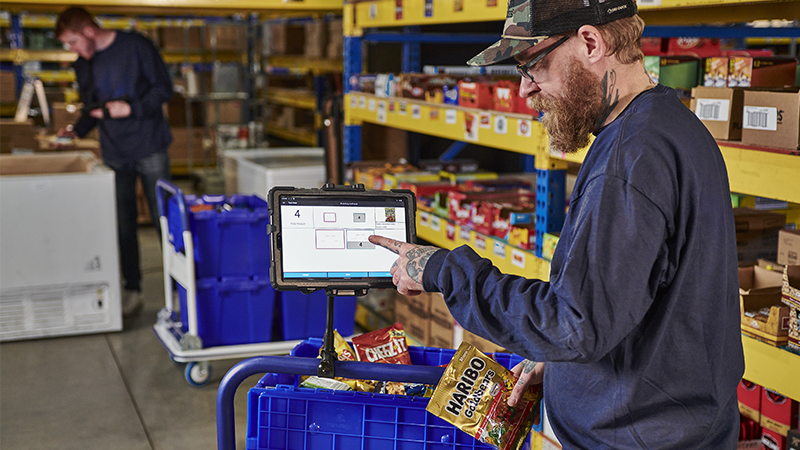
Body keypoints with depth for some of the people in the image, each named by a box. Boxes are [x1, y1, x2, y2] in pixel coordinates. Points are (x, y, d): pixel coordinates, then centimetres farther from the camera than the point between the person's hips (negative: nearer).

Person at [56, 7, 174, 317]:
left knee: (163, 219, 2)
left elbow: (164, 89, -6)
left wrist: (131, 108, -17)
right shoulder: (84, 66, 9)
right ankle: (132, 290, 13)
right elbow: (91, 109, 17)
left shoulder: (136, 47, -7)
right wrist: (76, 131, 1)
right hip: (115, 155, 4)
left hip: (150, 149, -4)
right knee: (123, 225, 4)